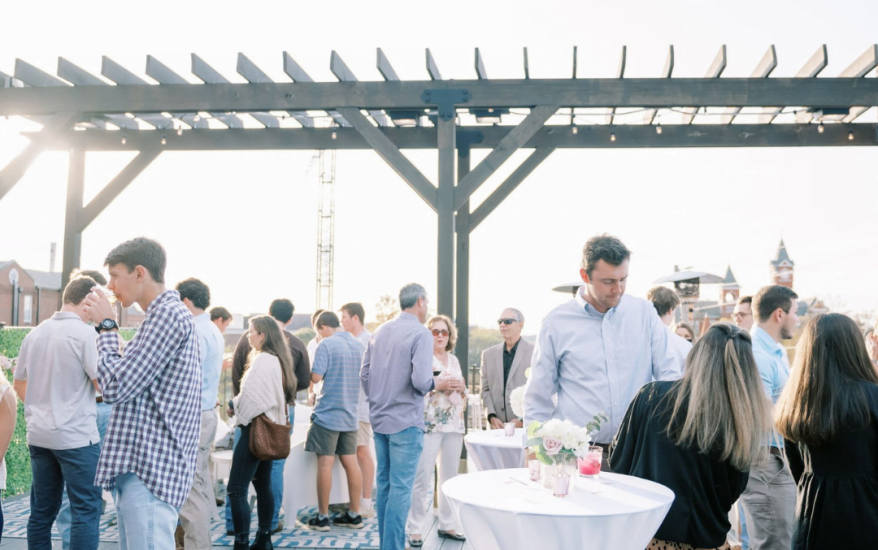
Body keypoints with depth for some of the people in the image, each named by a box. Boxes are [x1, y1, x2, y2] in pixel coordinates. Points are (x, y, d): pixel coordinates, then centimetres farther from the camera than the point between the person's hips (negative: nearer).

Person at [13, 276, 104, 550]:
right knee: (86, 510, -1)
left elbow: (19, 384, 17)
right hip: (76, 436, -7)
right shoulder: (85, 333, -14)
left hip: (38, 435, 7)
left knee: (42, 510, 14)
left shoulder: (35, 333, 8)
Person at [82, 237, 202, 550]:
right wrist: (107, 326, 13)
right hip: (138, 466, 11)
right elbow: (129, 382, 21)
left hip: (150, 469, -11)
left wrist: (107, 326, -7)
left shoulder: (167, 314, -14)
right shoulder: (165, 314, 20)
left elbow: (116, 387, -18)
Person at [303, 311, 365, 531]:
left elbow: (316, 377, -16)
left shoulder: (327, 344, -11)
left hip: (327, 414, -6)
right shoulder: (359, 345, 7)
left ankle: (322, 517, 7)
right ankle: (354, 515, 15)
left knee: (325, 464, 0)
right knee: (350, 463, 9)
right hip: (350, 414, 6)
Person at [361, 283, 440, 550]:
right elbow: (421, 380, -22)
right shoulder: (421, 333, -12)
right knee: (401, 488, -2)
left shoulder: (380, 331, 9)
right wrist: (436, 384, -1)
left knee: (384, 485, 14)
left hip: (379, 420, 7)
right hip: (406, 422, -7)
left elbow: (364, 375, 11)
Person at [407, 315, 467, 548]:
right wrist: (436, 385, -18)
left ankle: (447, 525, 21)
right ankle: (416, 529, 2)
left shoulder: (454, 360, 15)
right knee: (423, 478, -8)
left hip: (454, 424, 6)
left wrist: (460, 388, -1)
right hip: (429, 424, -6)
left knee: (450, 477, 10)